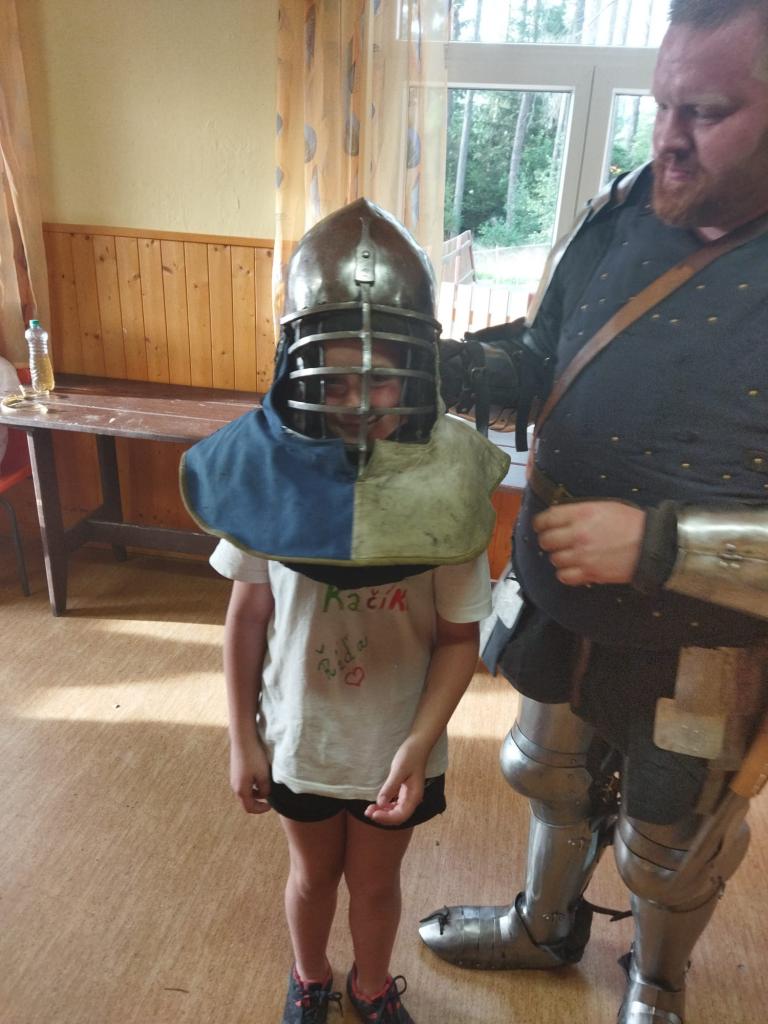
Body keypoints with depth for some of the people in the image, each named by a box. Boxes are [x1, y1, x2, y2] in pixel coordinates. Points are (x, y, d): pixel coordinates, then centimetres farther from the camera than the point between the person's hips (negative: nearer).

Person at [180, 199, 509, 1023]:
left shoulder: (447, 492, -22)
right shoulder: (271, 476, -19)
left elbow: (459, 637, -12)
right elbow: (247, 616, -8)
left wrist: (417, 747, -18)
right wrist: (242, 739, -2)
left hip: (399, 746, 0)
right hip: (298, 738, 1)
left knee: (375, 881, 24)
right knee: (312, 873, 26)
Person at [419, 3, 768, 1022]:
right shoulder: (620, 215, -7)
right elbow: (543, 359, 6)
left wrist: (658, 542, -31)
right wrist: (436, 361, -10)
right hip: (559, 613, 5)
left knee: (667, 850, 23)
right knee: (555, 782, 28)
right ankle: (545, 926, 60)